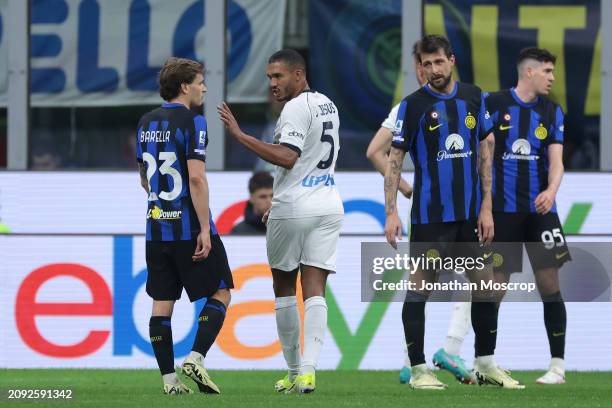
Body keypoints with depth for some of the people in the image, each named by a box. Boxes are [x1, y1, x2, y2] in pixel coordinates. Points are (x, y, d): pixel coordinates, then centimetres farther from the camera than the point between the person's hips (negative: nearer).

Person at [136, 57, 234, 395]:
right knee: (220, 293, 5)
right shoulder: (192, 121, -11)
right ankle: (195, 357, -8)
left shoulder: (146, 123, 11)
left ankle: (169, 378, 3)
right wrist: (204, 230, -18)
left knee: (162, 303, 5)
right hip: (190, 227, -6)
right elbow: (196, 178, -18)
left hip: (156, 227, 6)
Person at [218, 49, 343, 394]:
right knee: (315, 290, -1)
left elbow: (286, 158, -23)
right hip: (329, 204, 7)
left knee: (284, 288, 8)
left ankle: (294, 371, 12)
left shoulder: (296, 108, -13)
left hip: (293, 207, -7)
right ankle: (308, 369, -14)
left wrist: (241, 136, -23)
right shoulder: (328, 106, 14)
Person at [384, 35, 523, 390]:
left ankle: (486, 364, 19)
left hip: (471, 213, 4)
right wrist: (391, 212, -13)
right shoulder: (413, 105, -6)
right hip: (431, 213, -4)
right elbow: (395, 160, -5)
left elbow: (485, 152, 10)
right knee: (420, 288, -2)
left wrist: (486, 207, 5)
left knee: (485, 285, 7)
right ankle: (418, 369, 5)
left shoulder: (473, 97, 6)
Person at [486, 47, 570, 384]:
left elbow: (556, 160, 0)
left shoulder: (552, 112, 7)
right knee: (495, 287, 0)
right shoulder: (494, 104, -2)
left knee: (549, 283, -2)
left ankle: (558, 366, 4)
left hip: (540, 208, 2)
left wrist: (551, 190, -20)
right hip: (502, 209, -2)